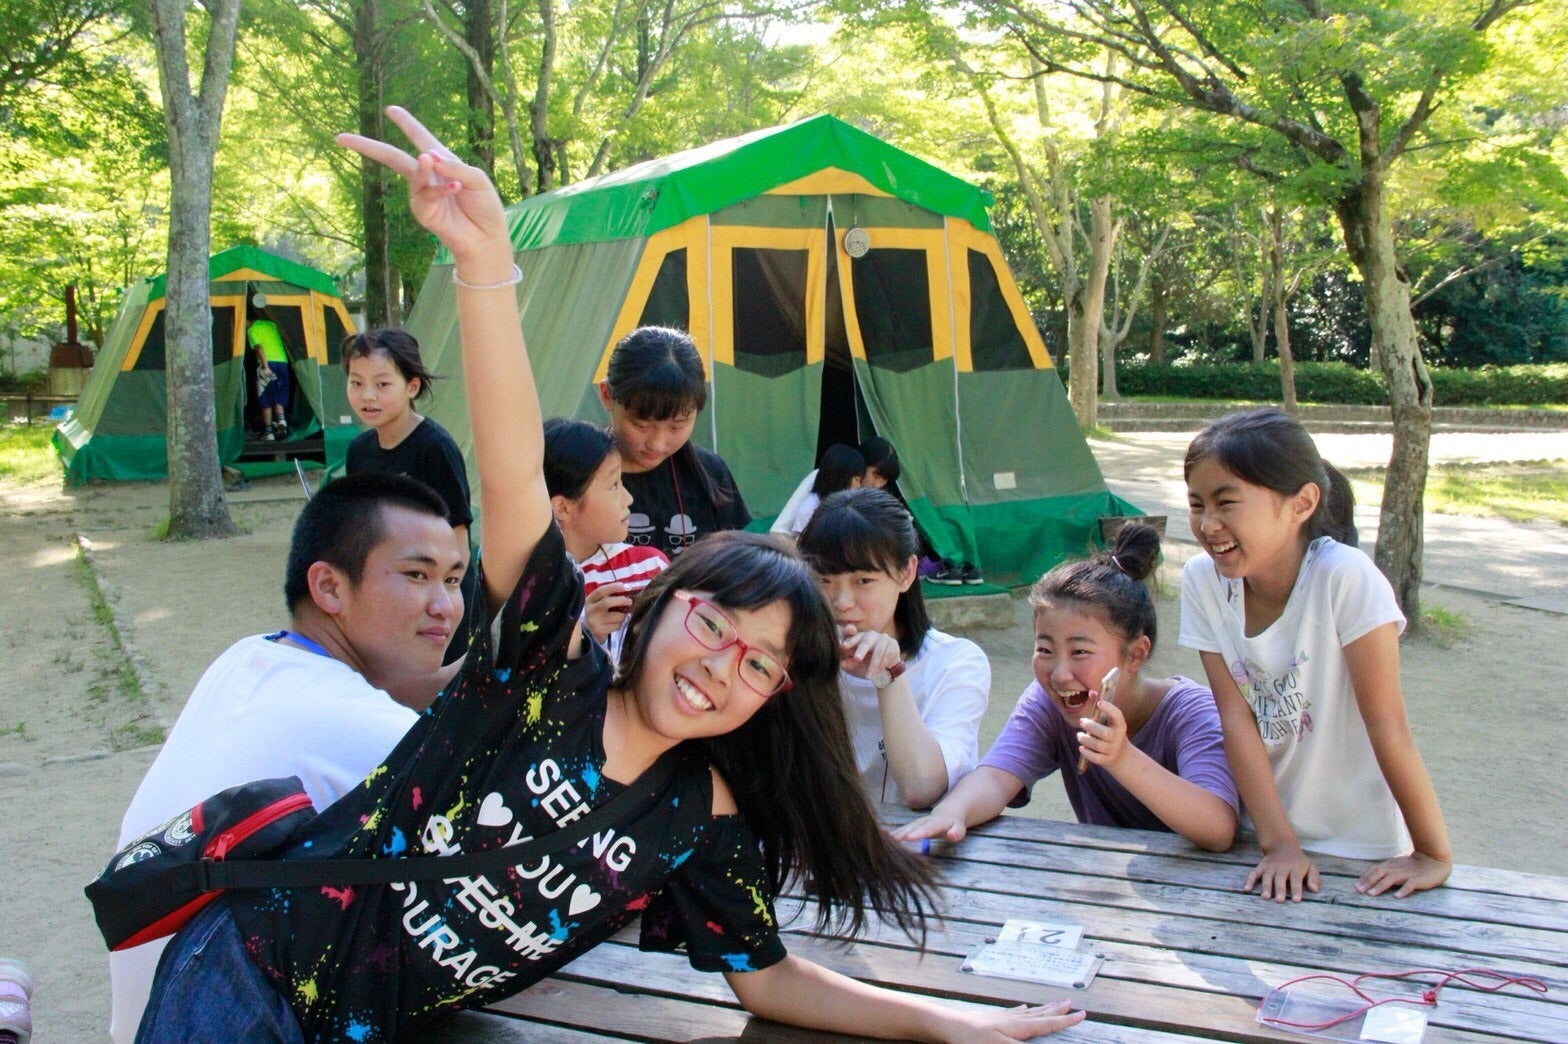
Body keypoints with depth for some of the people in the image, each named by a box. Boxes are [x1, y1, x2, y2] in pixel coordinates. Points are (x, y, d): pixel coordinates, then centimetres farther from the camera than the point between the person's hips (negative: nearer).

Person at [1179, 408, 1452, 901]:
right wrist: (1279, 843, -14)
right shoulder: (1202, 580, -12)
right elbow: (1236, 717, -11)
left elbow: (1386, 725, -19)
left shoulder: (1345, 577, -22)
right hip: (1263, 831, 3)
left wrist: (1434, 856, -14)